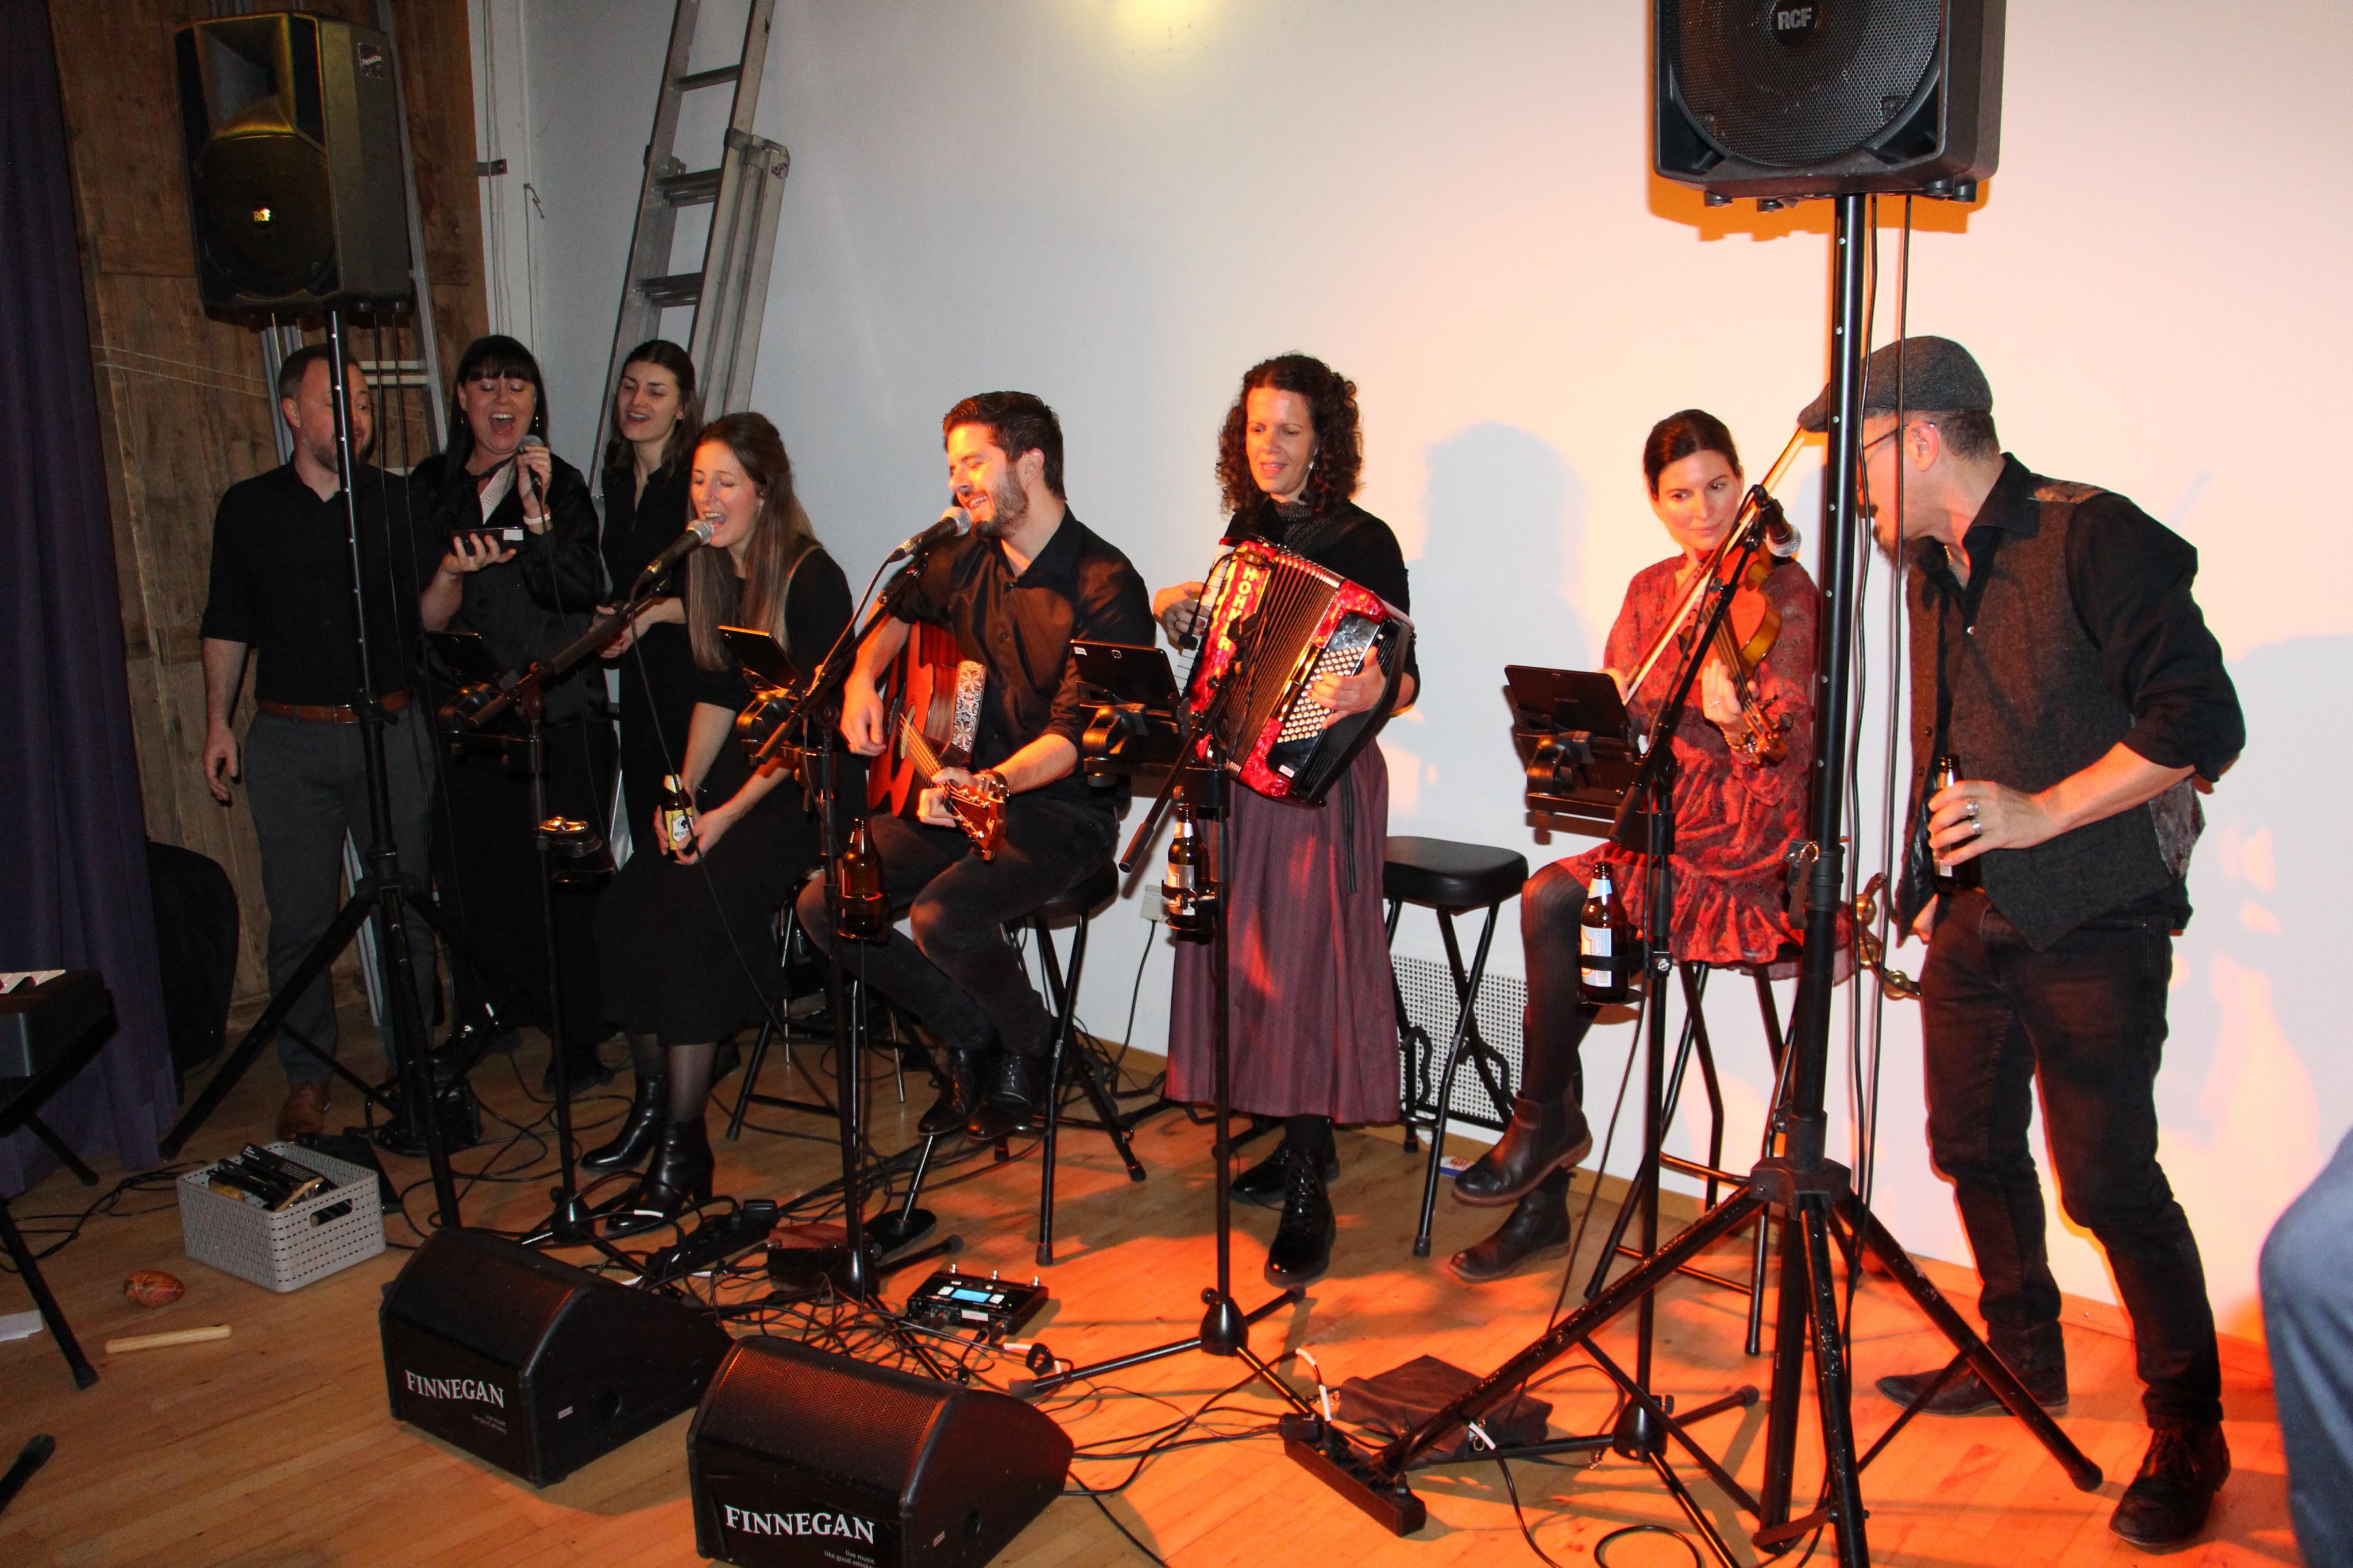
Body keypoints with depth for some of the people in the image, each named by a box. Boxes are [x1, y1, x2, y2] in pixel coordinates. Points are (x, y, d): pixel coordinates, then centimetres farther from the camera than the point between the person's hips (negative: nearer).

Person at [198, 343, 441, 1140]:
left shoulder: (397, 501, 6)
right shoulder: (249, 508, 8)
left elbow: (428, 616, 7)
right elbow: (226, 625, 13)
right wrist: (218, 723, 9)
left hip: (391, 729, 0)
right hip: (291, 738, 0)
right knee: (299, 918, 2)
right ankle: (307, 1077, 15)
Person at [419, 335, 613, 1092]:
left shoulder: (562, 485, 3)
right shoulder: (434, 489, 12)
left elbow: (583, 592, -11)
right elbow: (423, 615, 10)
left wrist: (538, 515, -22)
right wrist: (455, 572, -10)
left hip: (560, 709, -3)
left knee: (562, 873, -5)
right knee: (472, 866, 5)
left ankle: (578, 1035, 4)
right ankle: (483, 1012, 24)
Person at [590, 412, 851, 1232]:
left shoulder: (810, 579, -13)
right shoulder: (706, 574, 10)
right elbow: (715, 697, 15)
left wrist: (730, 812, -19)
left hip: (805, 788, -7)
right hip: (731, 776, 7)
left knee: (684, 919, -25)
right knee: (622, 912, -13)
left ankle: (683, 1148, -14)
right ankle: (652, 1097, 8)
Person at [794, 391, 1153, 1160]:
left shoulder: (1104, 586, -16)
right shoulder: (966, 562, 6)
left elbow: (1076, 734, -23)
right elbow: (899, 611, 28)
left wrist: (990, 784, -39)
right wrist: (862, 679, 9)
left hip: (1064, 808, -7)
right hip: (963, 788, 8)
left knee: (942, 915, -32)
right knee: (824, 905, -7)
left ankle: (1028, 1042, 1)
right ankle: (964, 1032, 12)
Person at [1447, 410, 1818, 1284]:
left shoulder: (1780, 590, -7)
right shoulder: (1652, 591, 13)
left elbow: (1794, 748, -18)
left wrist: (1737, 721, -39)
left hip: (1745, 843, -6)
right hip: (1661, 820, 6)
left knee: (1551, 903, -24)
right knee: (1556, 922, -13)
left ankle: (1545, 1115, -3)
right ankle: (1541, 1206, 0)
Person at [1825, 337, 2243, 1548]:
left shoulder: (2094, 539, -14)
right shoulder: (1927, 566, 10)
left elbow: (2202, 725, -18)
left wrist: (2041, 812, -21)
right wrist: (1921, 882, 18)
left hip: (2095, 925, -8)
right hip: (1977, 917, 8)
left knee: (2108, 1182, -5)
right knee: (1974, 1147, 14)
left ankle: (2187, 1438, 13)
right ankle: (2021, 1358, 34)